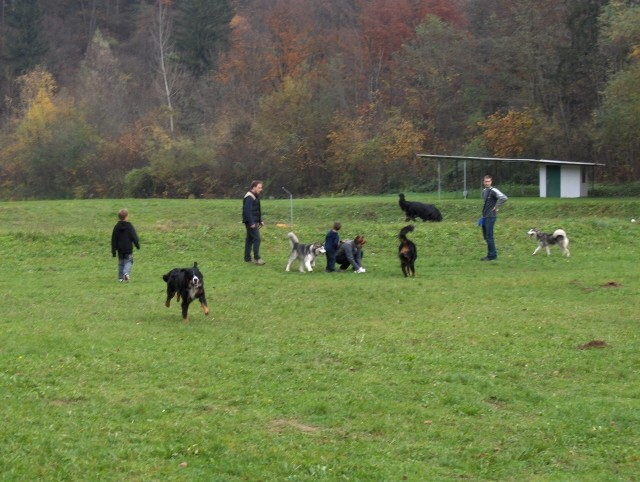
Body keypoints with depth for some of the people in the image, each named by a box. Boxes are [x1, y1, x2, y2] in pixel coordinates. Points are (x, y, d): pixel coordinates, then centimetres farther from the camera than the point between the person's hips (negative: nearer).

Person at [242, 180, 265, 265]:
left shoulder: (256, 196, 16)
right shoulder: (249, 197, -17)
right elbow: (247, 210, -23)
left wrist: (260, 221, 21)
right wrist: (251, 223, -24)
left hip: (254, 221, 10)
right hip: (251, 221, -10)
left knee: (249, 239, 12)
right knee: (256, 238, -12)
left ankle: (247, 258, 17)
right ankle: (256, 258, -12)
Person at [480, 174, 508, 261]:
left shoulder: (493, 191, -12)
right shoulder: (484, 191, 14)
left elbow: (504, 198, -25)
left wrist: (496, 207, -16)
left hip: (490, 217, -9)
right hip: (484, 217, 9)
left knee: (489, 236, -7)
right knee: (486, 236, 12)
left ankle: (492, 255, -1)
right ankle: (490, 254, 19)